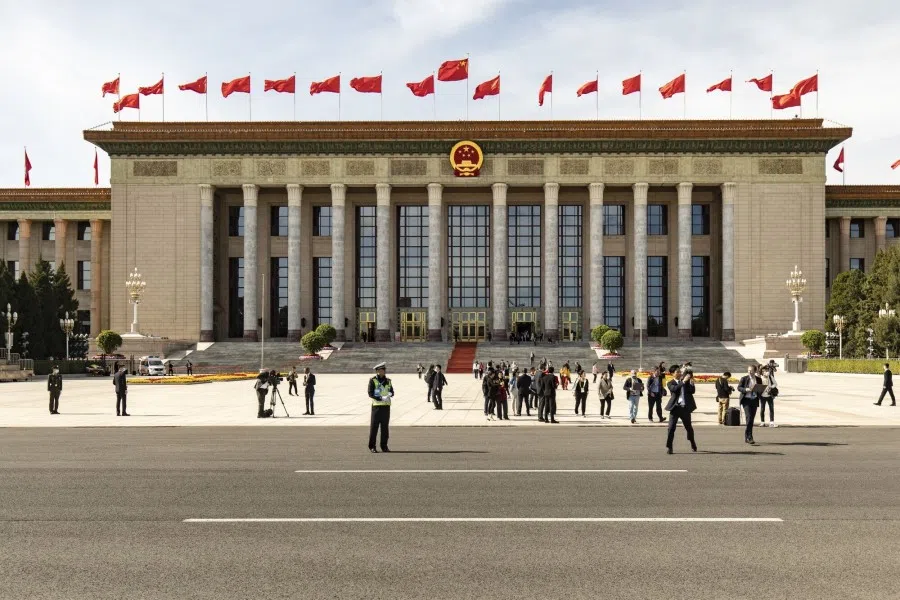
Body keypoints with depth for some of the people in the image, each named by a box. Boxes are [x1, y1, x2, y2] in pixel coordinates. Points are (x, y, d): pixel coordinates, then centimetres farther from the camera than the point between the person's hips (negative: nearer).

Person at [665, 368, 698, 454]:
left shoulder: (686, 382, 11)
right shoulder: (671, 383, 2)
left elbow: (692, 391, -1)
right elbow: (674, 389, -18)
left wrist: (691, 383, -17)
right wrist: (683, 381, -24)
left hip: (685, 407, 3)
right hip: (675, 407, -3)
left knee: (688, 427, 14)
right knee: (671, 427, -9)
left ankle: (693, 444, 37)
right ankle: (668, 447, -3)